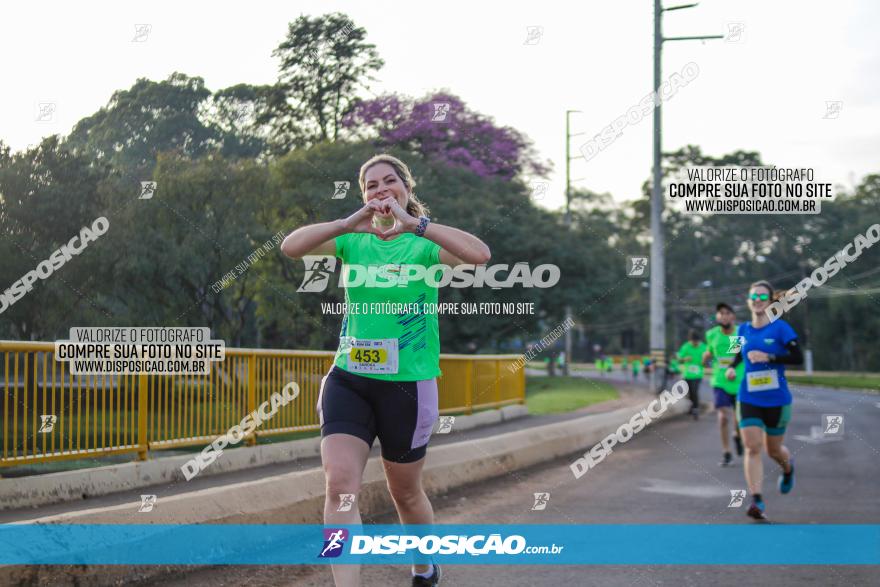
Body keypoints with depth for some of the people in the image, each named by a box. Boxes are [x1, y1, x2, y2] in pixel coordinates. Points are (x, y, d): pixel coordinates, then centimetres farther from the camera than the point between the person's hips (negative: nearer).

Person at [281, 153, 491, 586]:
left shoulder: (426, 245, -4)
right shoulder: (353, 241, 5)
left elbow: (479, 254, -25)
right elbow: (290, 246, -11)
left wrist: (414, 222, -29)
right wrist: (348, 223, -22)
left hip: (407, 384, -2)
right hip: (348, 379, 2)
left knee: (405, 493, 13)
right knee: (339, 483, -17)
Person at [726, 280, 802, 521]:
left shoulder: (780, 328, -8)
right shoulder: (743, 330, 5)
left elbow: (798, 358, -14)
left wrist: (768, 357, -24)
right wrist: (732, 367, 4)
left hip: (776, 400, -2)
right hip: (748, 399, 2)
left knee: (773, 450, 12)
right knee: (752, 448, -12)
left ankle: (788, 467, 49)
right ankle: (757, 501, -14)